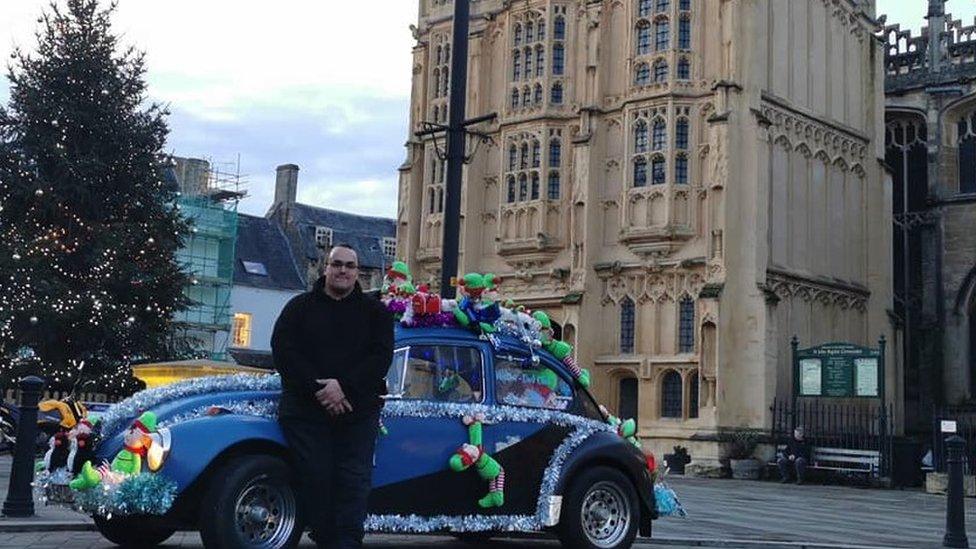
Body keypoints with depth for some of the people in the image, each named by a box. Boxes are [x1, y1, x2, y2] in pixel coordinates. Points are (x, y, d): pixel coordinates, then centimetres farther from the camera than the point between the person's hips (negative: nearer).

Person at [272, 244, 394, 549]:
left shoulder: (375, 312, 12)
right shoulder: (300, 307, 11)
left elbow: (381, 358, -1)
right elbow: (283, 351, -2)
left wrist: (344, 386, -16)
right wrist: (318, 388, -14)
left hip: (358, 412, 0)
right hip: (304, 409, 0)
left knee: (354, 480, -7)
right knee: (314, 477, -4)